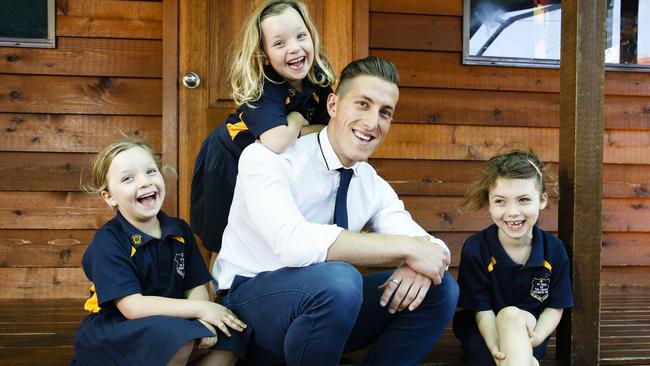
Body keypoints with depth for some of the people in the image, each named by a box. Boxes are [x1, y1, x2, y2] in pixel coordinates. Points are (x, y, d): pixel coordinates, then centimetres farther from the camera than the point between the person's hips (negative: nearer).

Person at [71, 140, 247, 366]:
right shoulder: (108, 240, -13)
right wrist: (200, 308, -22)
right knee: (176, 336, -34)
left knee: (232, 335, -16)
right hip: (113, 335, -5)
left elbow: (196, 287, 4)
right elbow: (133, 307, -22)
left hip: (169, 326, 6)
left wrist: (202, 320, -18)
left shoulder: (180, 230, 5)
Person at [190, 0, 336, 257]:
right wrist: (297, 119, -29)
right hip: (227, 161, -5)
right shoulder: (261, 88, -33)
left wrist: (289, 130, -28)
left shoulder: (320, 79, -16)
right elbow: (276, 142, -49)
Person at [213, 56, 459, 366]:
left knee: (441, 288, -7)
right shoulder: (266, 158, -17)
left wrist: (418, 263, -27)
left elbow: (430, 246, -1)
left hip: (324, 301, 6)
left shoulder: (374, 186, 4)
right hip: (250, 301, -6)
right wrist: (405, 248, -30)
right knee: (337, 279, -36)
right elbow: (293, 242, -34)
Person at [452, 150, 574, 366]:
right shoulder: (475, 249, -15)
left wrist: (536, 337, -22)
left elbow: (555, 307, -1)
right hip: (483, 331, -2)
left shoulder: (554, 250, -7)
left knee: (512, 315, -34)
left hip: (530, 324, 2)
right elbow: (482, 310, -13)